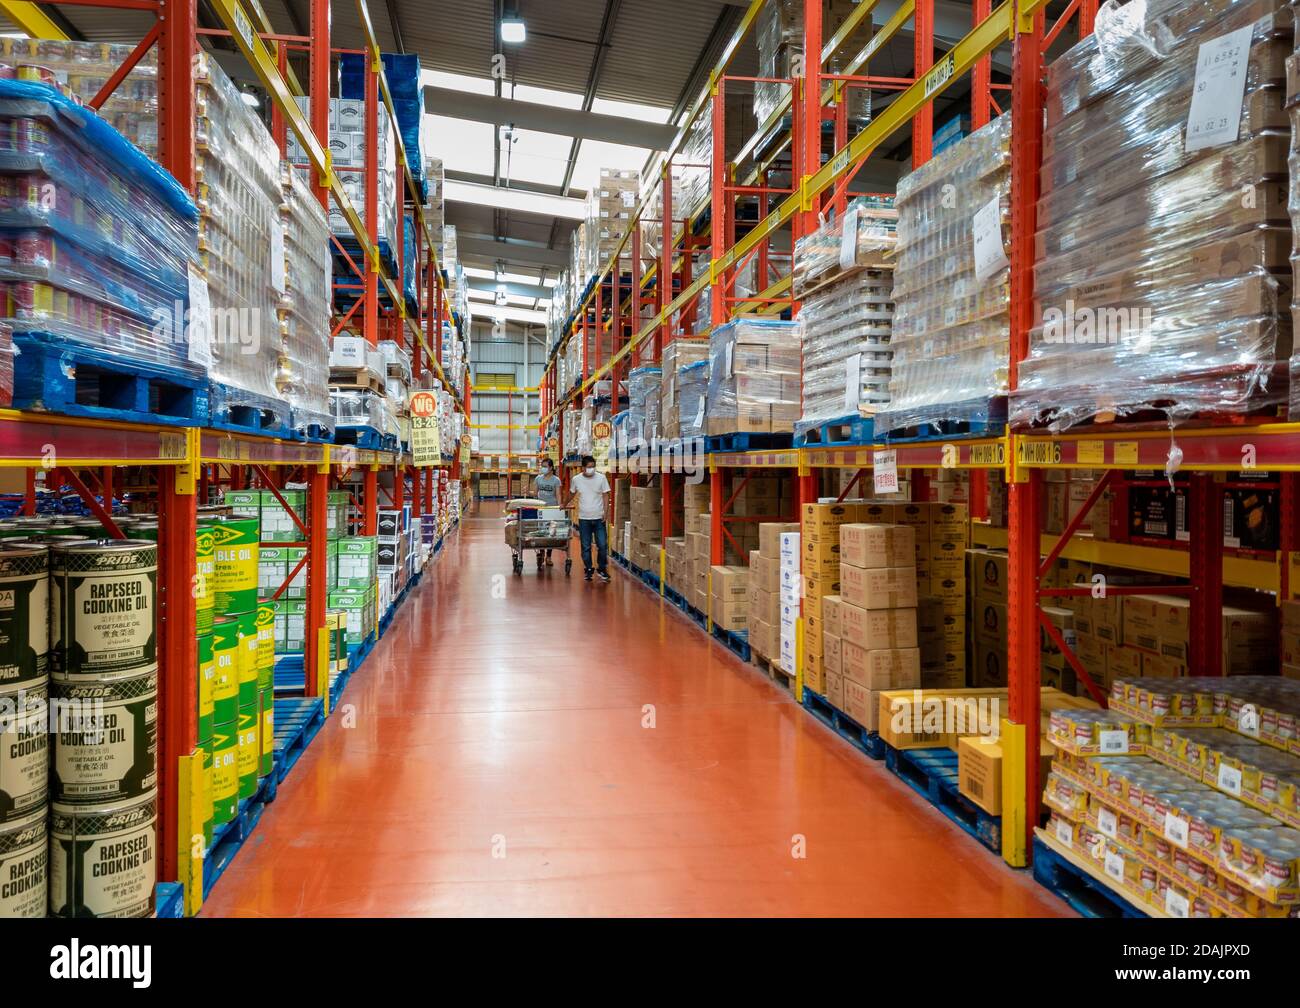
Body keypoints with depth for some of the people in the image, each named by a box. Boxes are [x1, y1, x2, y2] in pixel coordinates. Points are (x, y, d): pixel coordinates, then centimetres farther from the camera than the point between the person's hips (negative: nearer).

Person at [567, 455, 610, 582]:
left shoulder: (601, 478, -5)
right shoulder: (576, 479, -2)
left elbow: (605, 495, -1)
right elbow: (572, 494, 17)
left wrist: (605, 512, -9)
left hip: (599, 518, -1)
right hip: (584, 518, 1)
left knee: (602, 545, -2)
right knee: (586, 547, 6)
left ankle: (601, 568, 16)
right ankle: (588, 570, 20)